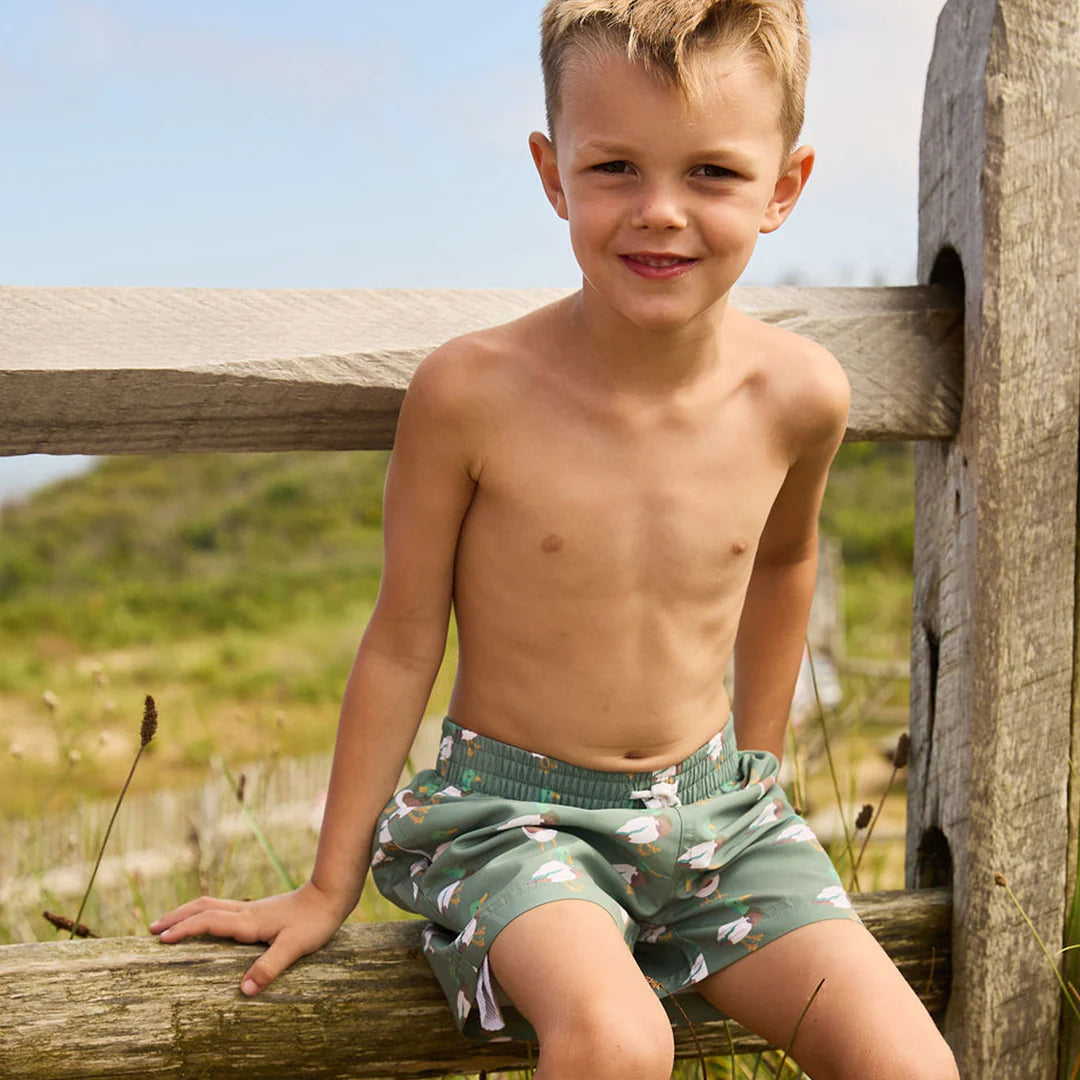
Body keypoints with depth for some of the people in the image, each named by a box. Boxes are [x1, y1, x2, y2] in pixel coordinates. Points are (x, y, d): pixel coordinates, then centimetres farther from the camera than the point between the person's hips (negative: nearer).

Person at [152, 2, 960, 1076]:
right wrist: (327, 889, 1)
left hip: (711, 806, 4)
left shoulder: (798, 396, -8)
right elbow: (402, 645, -6)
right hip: (516, 814, -3)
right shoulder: (471, 391, -17)